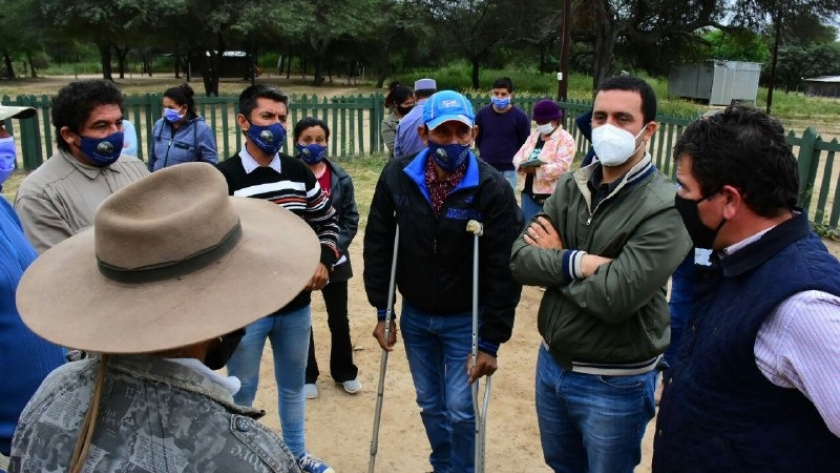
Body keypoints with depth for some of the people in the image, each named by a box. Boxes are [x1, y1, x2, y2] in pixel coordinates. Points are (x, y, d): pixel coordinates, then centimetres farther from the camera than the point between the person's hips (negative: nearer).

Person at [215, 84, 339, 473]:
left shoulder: (300, 173, 3)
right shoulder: (222, 179, -12)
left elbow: (327, 222, 12)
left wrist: (324, 262, -4)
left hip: (296, 305, 5)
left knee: (293, 385, 21)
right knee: (242, 393, 12)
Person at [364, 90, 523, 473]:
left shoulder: (493, 188, -20)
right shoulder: (397, 176, -11)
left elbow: (504, 271, -17)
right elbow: (378, 244, -1)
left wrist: (491, 341, -16)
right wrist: (382, 310, -1)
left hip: (466, 319, -3)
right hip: (414, 315, 3)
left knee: (460, 409, 3)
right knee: (430, 403, 17)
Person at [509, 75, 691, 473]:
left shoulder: (665, 208, -21)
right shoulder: (571, 185, -2)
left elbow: (615, 298, -29)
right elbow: (520, 260, -9)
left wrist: (555, 259, -14)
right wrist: (577, 262, -26)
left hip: (614, 384, -5)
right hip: (551, 362, 6)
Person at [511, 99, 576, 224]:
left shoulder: (565, 139, -8)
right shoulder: (534, 135, 14)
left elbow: (562, 167, -19)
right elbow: (518, 155, 10)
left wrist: (537, 170, -24)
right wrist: (523, 166, -14)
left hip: (552, 195, -7)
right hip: (529, 192, 7)